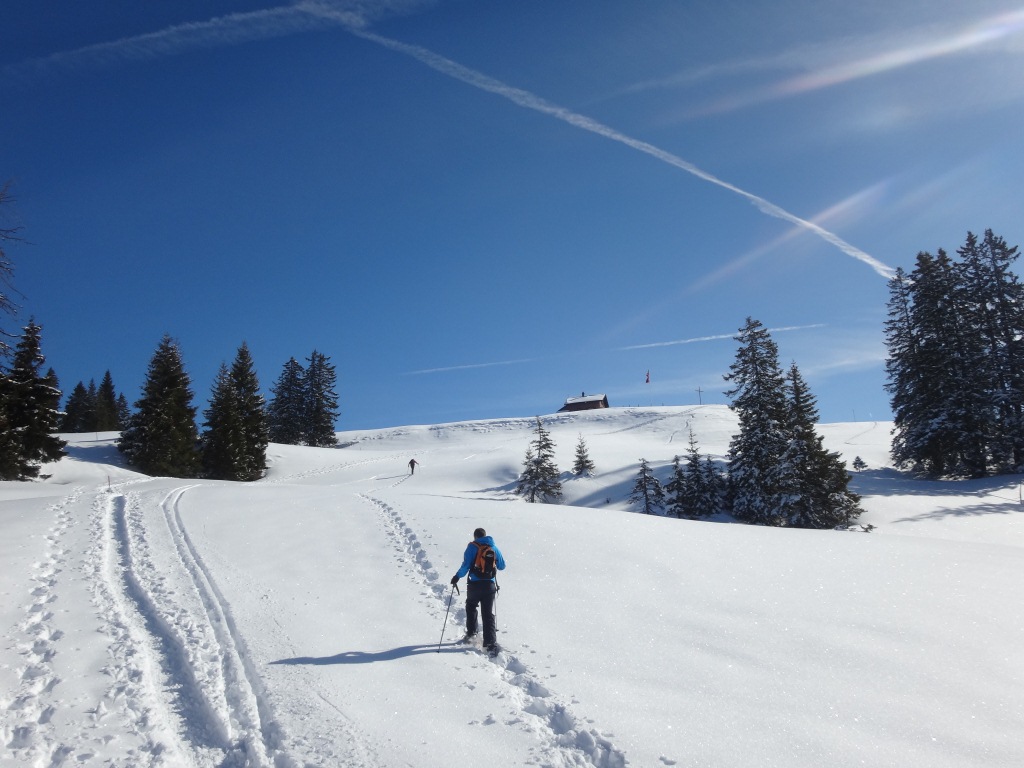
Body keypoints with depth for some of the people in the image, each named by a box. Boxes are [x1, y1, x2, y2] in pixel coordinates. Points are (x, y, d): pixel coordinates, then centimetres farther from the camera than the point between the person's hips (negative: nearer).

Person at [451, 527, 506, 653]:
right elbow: (502, 566, 13)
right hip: (490, 585, 2)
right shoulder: (494, 548, 7)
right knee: (488, 614, 5)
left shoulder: (472, 547, -4)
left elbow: (466, 565, -12)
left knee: (471, 607, 24)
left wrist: (457, 577, 2)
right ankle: (491, 643, -4)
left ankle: (471, 633, 29)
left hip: (475, 585, -2)